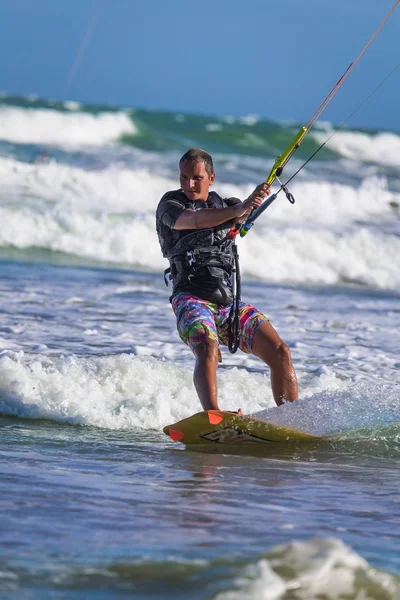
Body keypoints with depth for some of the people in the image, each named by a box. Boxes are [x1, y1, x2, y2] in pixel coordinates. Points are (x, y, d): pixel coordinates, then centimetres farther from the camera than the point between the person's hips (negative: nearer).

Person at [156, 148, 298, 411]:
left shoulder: (224, 204, 19)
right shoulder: (170, 204, 3)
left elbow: (243, 215, -3)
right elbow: (196, 220, -19)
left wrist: (257, 197, -28)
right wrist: (236, 210, -38)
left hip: (230, 303, 5)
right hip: (191, 299, -5)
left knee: (280, 353, -9)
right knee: (208, 350, -34)